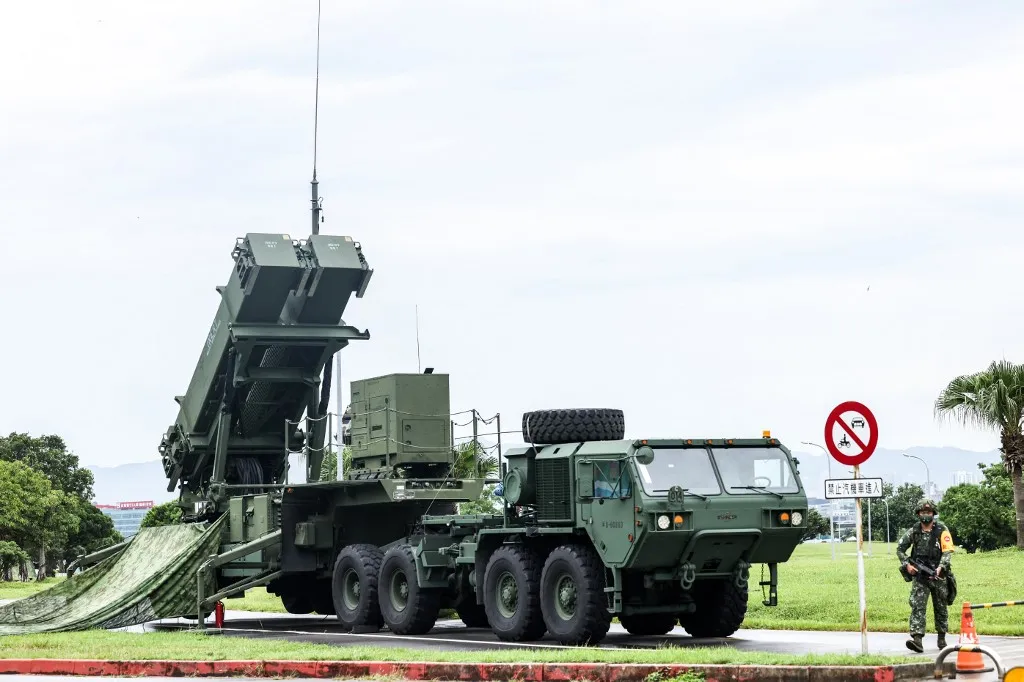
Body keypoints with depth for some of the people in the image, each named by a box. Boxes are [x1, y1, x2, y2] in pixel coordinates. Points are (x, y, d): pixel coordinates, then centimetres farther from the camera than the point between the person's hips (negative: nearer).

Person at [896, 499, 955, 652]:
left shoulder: (942, 530, -3)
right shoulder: (913, 531, 4)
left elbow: (948, 550, -10)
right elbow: (900, 549, 13)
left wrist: (941, 567, -24)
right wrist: (907, 565, -2)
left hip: (937, 575, -1)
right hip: (919, 575, 1)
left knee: (940, 607, 11)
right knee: (917, 606, -13)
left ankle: (942, 638, 27)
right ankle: (917, 639, -22)